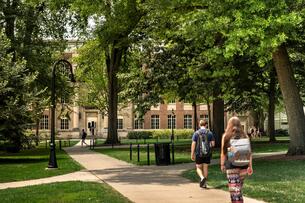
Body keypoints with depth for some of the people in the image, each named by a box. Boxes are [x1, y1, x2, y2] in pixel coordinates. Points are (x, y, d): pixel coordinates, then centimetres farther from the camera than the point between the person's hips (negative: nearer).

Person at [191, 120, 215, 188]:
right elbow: (213, 144, -2)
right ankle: (204, 184, 13)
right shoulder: (209, 133, -1)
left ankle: (202, 177, -16)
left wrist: (192, 154, -4)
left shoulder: (196, 133, -3)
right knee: (205, 168, 10)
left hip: (199, 153, -1)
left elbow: (193, 144, -8)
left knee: (198, 168, 11)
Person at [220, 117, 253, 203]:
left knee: (234, 189, -4)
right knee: (239, 188, 17)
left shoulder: (226, 136, 0)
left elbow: (223, 152, -2)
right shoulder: (245, 136, 7)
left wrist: (222, 164, 7)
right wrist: (250, 166, 8)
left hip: (231, 165, -3)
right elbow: (249, 152, 4)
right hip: (243, 165, 4)